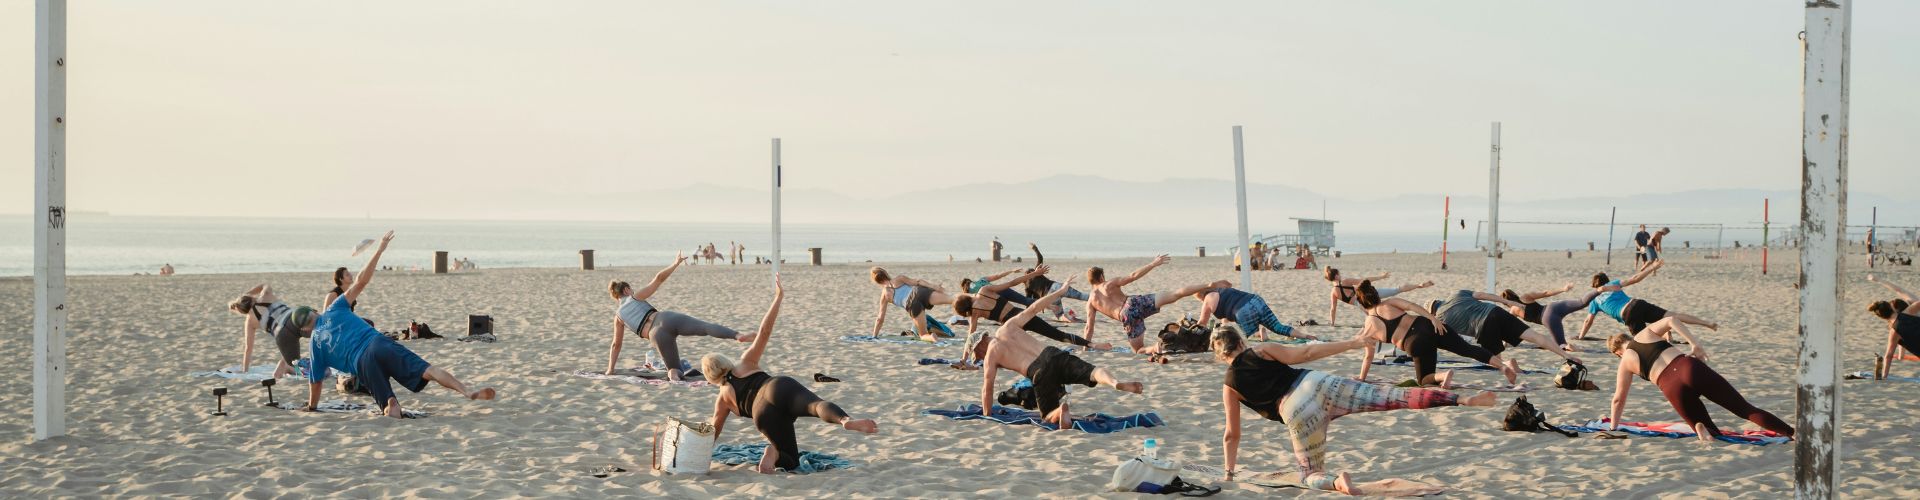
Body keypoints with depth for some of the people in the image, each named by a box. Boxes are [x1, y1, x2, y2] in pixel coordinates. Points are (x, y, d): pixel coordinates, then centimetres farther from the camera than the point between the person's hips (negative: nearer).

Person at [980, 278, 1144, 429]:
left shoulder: (990, 356, 14)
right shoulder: (1008, 326, 23)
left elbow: (987, 388, 15)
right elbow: (1034, 308, 26)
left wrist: (987, 417, 27)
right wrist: (1061, 291, 37)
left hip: (1039, 373, -3)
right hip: (1054, 355, 3)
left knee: (1049, 418, 9)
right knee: (1093, 372, -15)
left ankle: (1061, 410, -29)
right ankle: (1116, 383, -52)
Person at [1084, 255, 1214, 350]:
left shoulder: (1090, 302, 17)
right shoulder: (1110, 284, 15)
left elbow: (1089, 327, 13)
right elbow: (1133, 276, 4)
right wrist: (1154, 264, 7)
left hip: (1126, 317, 0)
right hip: (1135, 302, 0)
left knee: (1139, 349, 15)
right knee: (1174, 294, -5)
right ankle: (1207, 286, -17)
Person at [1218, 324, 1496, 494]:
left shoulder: (1229, 387, 14)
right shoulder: (1261, 350, 16)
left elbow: (1232, 435, 18)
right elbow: (1305, 353, 8)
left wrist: (1229, 473, 28)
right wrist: (1350, 344, 11)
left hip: (1296, 413, -2)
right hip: (1317, 385, 2)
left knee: (1311, 475, 14)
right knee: (1392, 397, -2)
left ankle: (1337, 482, -24)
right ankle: (1463, 400, -16)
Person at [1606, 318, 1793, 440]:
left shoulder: (1626, 362, 21)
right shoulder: (1647, 333, 25)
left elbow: (1619, 399, 25)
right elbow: (1672, 320, 7)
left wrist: (1613, 427, 36)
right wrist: (1695, 344, 5)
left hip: (1673, 387, -2)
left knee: (1713, 434, 16)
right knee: (1745, 409, 2)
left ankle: (1703, 429, -20)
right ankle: (1791, 432, -17)